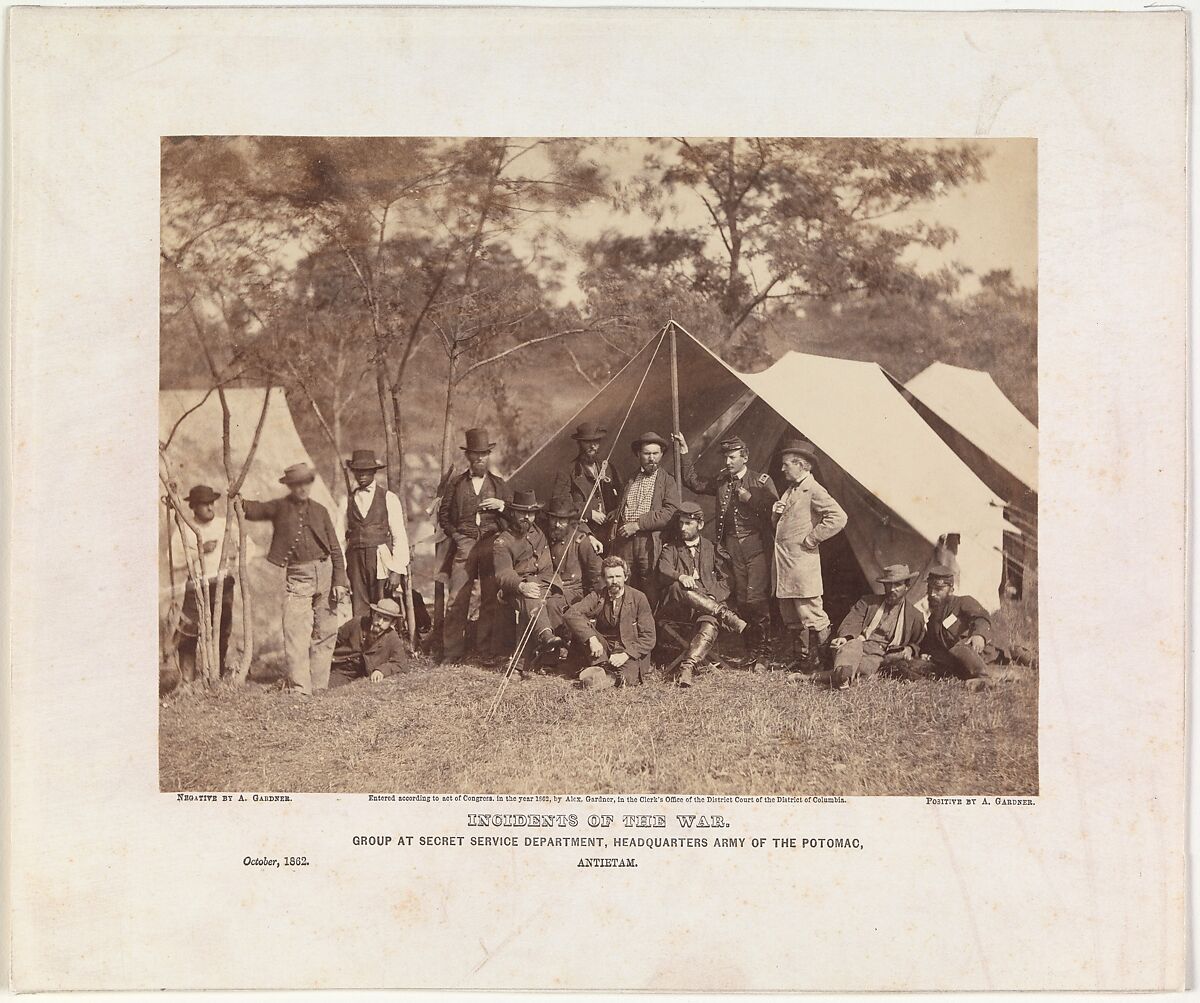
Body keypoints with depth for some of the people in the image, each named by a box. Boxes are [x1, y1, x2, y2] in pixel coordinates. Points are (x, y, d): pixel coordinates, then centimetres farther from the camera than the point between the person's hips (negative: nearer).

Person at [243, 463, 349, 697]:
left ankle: (319, 685, 13)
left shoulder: (320, 511, 12)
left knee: (325, 633, 4)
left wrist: (339, 581, 4)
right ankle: (299, 688, -9)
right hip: (297, 578, -3)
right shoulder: (279, 508, 8)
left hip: (324, 573, 3)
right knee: (296, 634, -10)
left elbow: (335, 549, 11)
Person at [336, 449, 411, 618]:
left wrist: (396, 571, -7)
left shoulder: (389, 498, 4)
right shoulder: (346, 502, 11)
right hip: (355, 562, 2)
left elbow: (399, 536, 1)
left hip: (381, 563, -2)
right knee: (358, 612, -3)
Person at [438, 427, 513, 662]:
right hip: (464, 546, -1)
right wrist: (456, 536, 1)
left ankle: (487, 650, 5)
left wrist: (502, 505, -2)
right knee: (456, 599, -8)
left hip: (493, 545, 1)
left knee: (491, 599, -3)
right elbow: (443, 515, 15)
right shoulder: (456, 484, 14)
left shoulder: (499, 484, 16)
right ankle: (452, 654, -5)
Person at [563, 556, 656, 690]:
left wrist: (626, 654, -22)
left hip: (631, 652, -2)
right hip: (603, 651, 2)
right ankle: (600, 668, -31)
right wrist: (591, 638, -31)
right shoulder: (597, 597, 0)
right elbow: (570, 614, -17)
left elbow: (649, 637, -7)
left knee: (627, 675, -34)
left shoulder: (638, 598, -5)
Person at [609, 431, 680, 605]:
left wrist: (638, 524, -12)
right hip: (624, 541, 3)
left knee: (651, 590, -5)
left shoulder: (668, 481, 7)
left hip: (651, 543, -3)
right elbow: (619, 508, 23)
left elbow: (670, 513, -7)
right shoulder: (630, 479, 20)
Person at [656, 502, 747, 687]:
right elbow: (664, 571, -3)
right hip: (675, 607, 0)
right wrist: (680, 577, -26)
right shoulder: (670, 548, 19)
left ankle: (687, 667, -48)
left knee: (709, 625, -35)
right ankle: (725, 614, -34)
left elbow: (727, 580, 12)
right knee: (678, 588, -35)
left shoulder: (712, 549, 21)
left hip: (707, 605, 0)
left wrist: (713, 597, -9)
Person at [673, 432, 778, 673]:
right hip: (731, 548, 5)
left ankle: (762, 655, -5)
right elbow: (693, 482, 15)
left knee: (756, 599, -11)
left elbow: (774, 510, -4)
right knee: (740, 600, 4)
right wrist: (684, 452, 10)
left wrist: (750, 498, -12)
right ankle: (751, 651, 12)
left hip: (755, 546, -4)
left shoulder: (761, 481, 3)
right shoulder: (721, 482, 16)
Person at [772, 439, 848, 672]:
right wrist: (777, 513, 5)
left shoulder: (814, 491, -10)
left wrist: (812, 539, -18)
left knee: (811, 616, -6)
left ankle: (818, 660, 1)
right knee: (791, 619, 13)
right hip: (784, 562, 9)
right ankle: (800, 660, 20)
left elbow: (838, 518, -23)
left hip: (802, 563, -9)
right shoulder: (791, 490, 18)